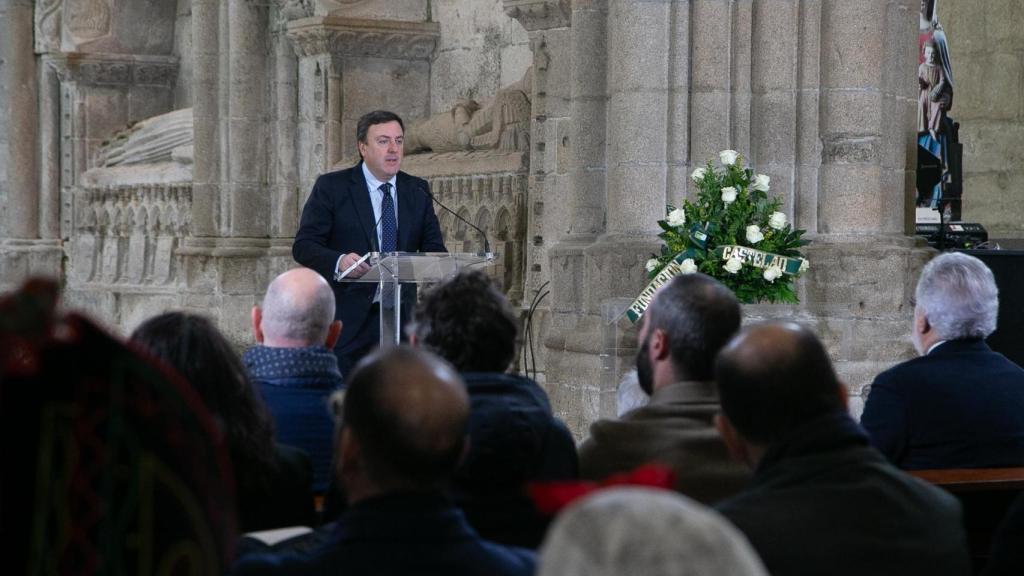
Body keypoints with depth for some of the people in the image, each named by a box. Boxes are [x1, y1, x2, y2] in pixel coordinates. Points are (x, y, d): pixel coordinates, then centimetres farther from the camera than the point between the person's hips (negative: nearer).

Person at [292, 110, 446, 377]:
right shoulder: (331, 187, -1)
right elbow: (303, 246, -7)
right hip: (346, 320, -3)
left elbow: (433, 248, 9)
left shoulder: (418, 191, 11)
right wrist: (339, 261, -28)